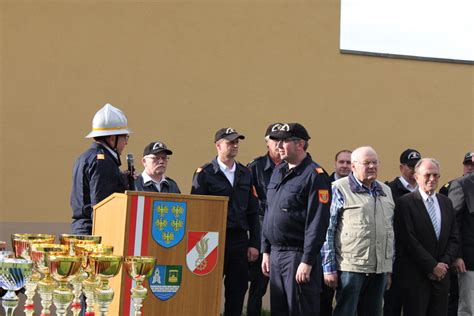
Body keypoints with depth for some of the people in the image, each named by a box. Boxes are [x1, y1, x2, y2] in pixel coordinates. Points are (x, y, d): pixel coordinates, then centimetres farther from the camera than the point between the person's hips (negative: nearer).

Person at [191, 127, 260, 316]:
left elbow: (253, 212, 13)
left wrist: (254, 244, 6)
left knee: (237, 293, 5)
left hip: (240, 241, 4)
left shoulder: (245, 174, 13)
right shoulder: (204, 173, -2)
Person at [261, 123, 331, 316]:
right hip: (275, 253, 8)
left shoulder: (315, 175, -11)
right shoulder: (278, 171, 14)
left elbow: (317, 223, -16)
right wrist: (266, 251, 15)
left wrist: (307, 262, -20)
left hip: (298, 255, -8)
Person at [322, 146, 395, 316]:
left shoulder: (385, 191, 15)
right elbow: (327, 230, -6)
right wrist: (329, 268, -10)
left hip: (380, 270, 6)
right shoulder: (339, 189, -3)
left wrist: (389, 268, 18)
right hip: (351, 268, -6)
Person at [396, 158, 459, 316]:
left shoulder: (446, 202, 13)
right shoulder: (406, 202, -6)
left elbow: (454, 238, 12)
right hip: (415, 276, -5)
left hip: (441, 274, 5)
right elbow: (409, 240, -12)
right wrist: (432, 266, -11)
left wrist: (444, 263, -3)